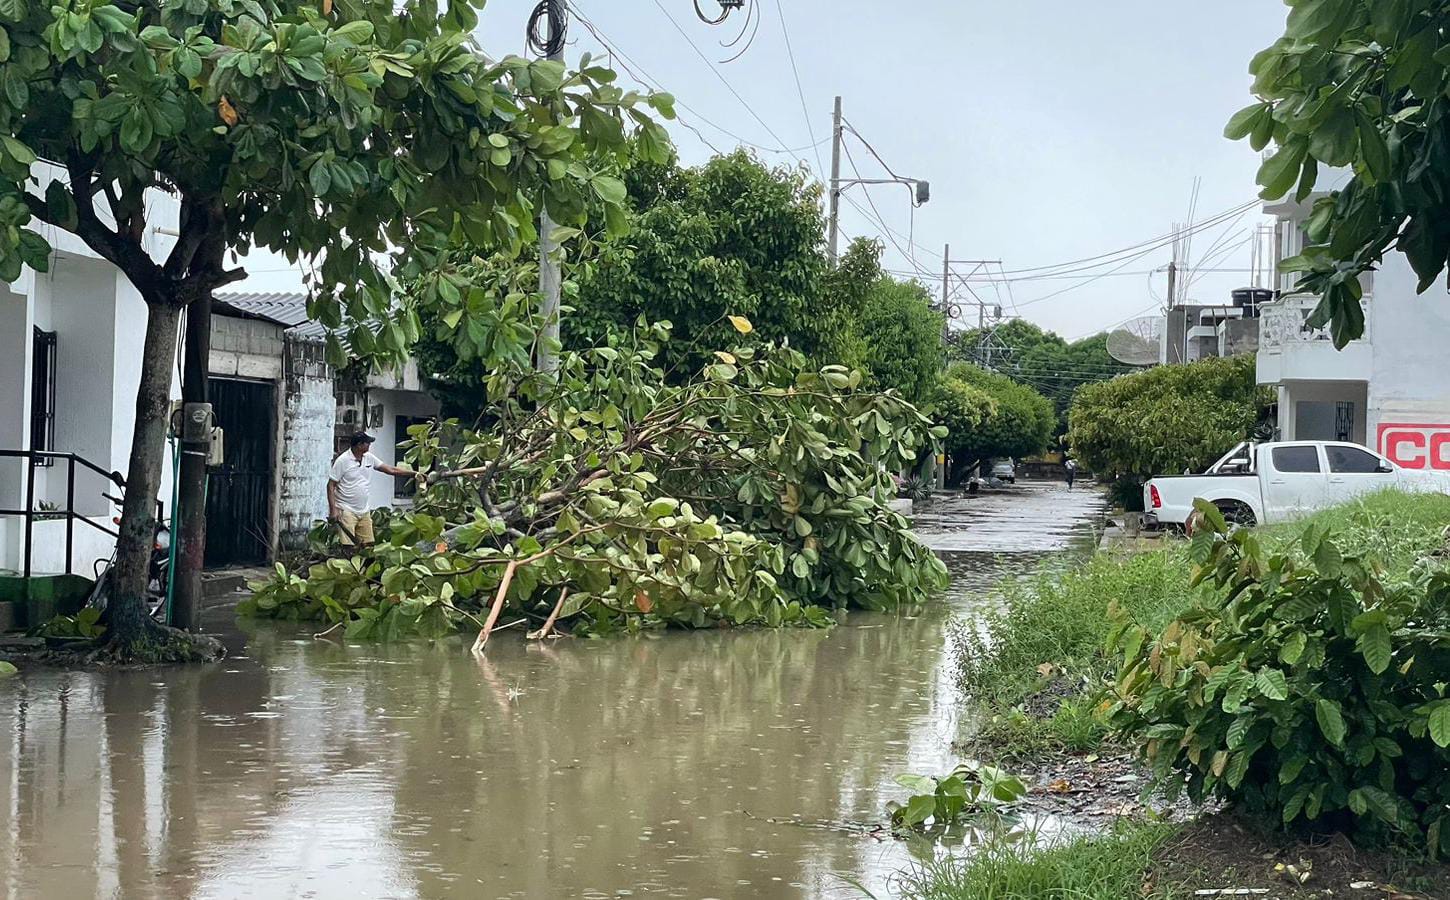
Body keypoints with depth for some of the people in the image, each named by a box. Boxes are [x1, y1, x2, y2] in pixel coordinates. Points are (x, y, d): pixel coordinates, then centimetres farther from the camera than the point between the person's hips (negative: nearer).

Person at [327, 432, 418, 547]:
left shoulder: (369, 458, 7)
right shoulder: (342, 461, -11)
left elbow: (390, 470, 12)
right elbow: (331, 485, -9)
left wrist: (414, 473, 6)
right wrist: (333, 509, -16)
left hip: (364, 511, 7)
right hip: (347, 511, -7)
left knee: (367, 545, 4)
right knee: (348, 547, -12)